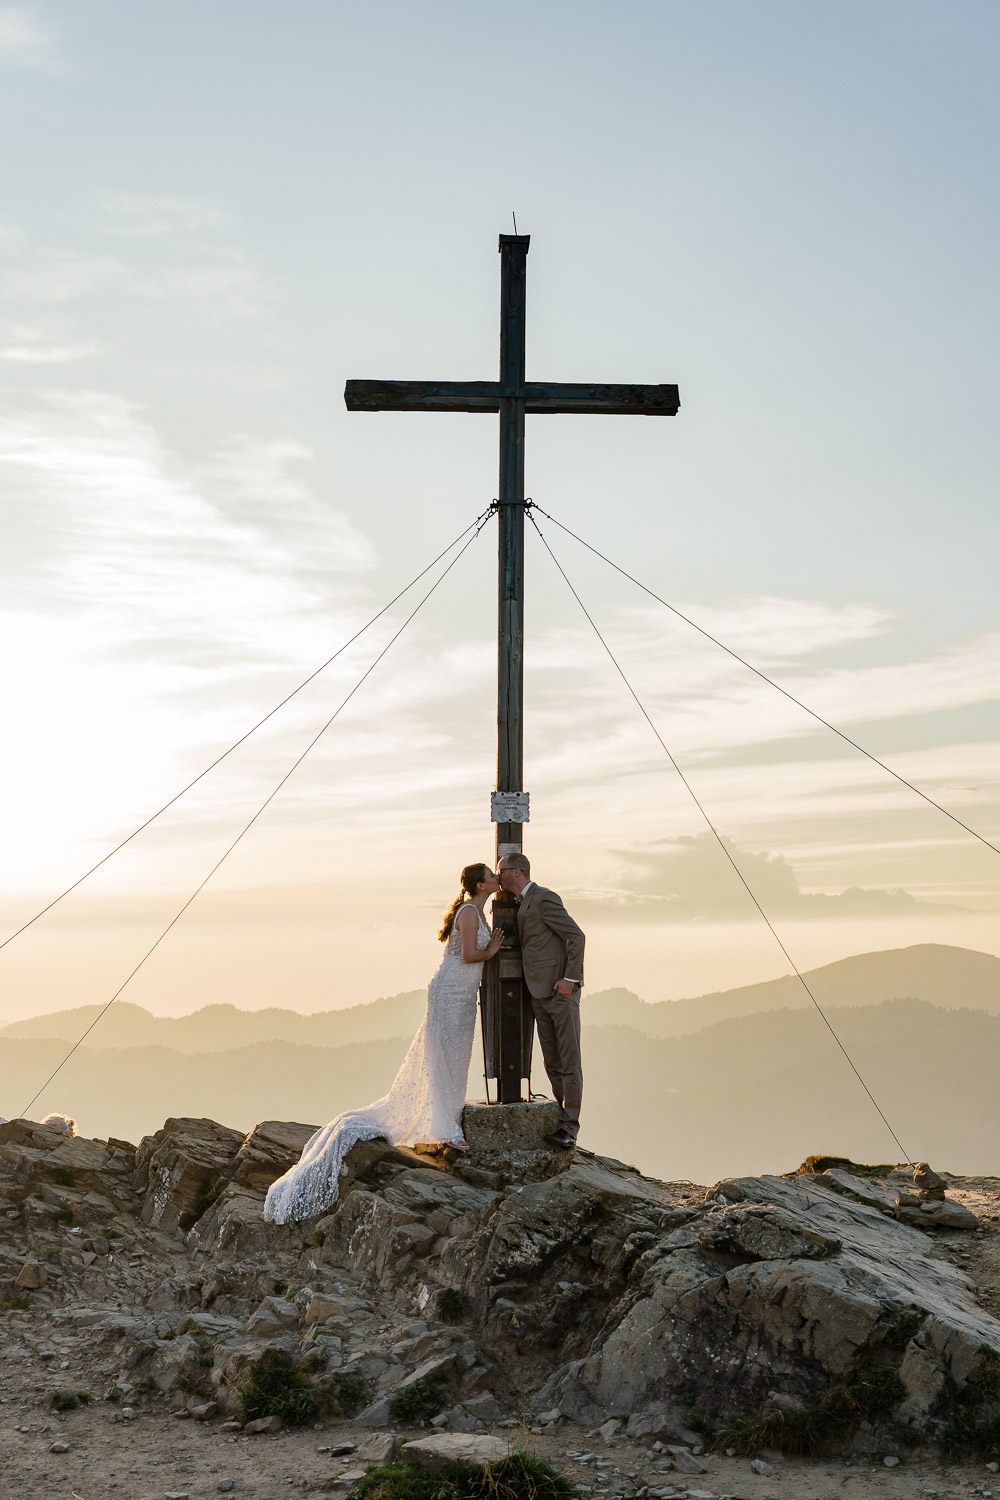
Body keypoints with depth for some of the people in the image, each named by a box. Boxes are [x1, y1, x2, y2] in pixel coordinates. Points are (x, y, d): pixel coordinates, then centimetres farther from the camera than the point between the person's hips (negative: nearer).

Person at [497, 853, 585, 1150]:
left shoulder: (543, 898, -11)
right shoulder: (523, 905, 18)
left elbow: (576, 936, -15)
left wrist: (570, 978, -20)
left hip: (562, 991, -9)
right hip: (540, 994, 9)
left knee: (569, 1060, -7)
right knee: (552, 1062, 7)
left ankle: (568, 1126, -9)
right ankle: (566, 1119, 12)